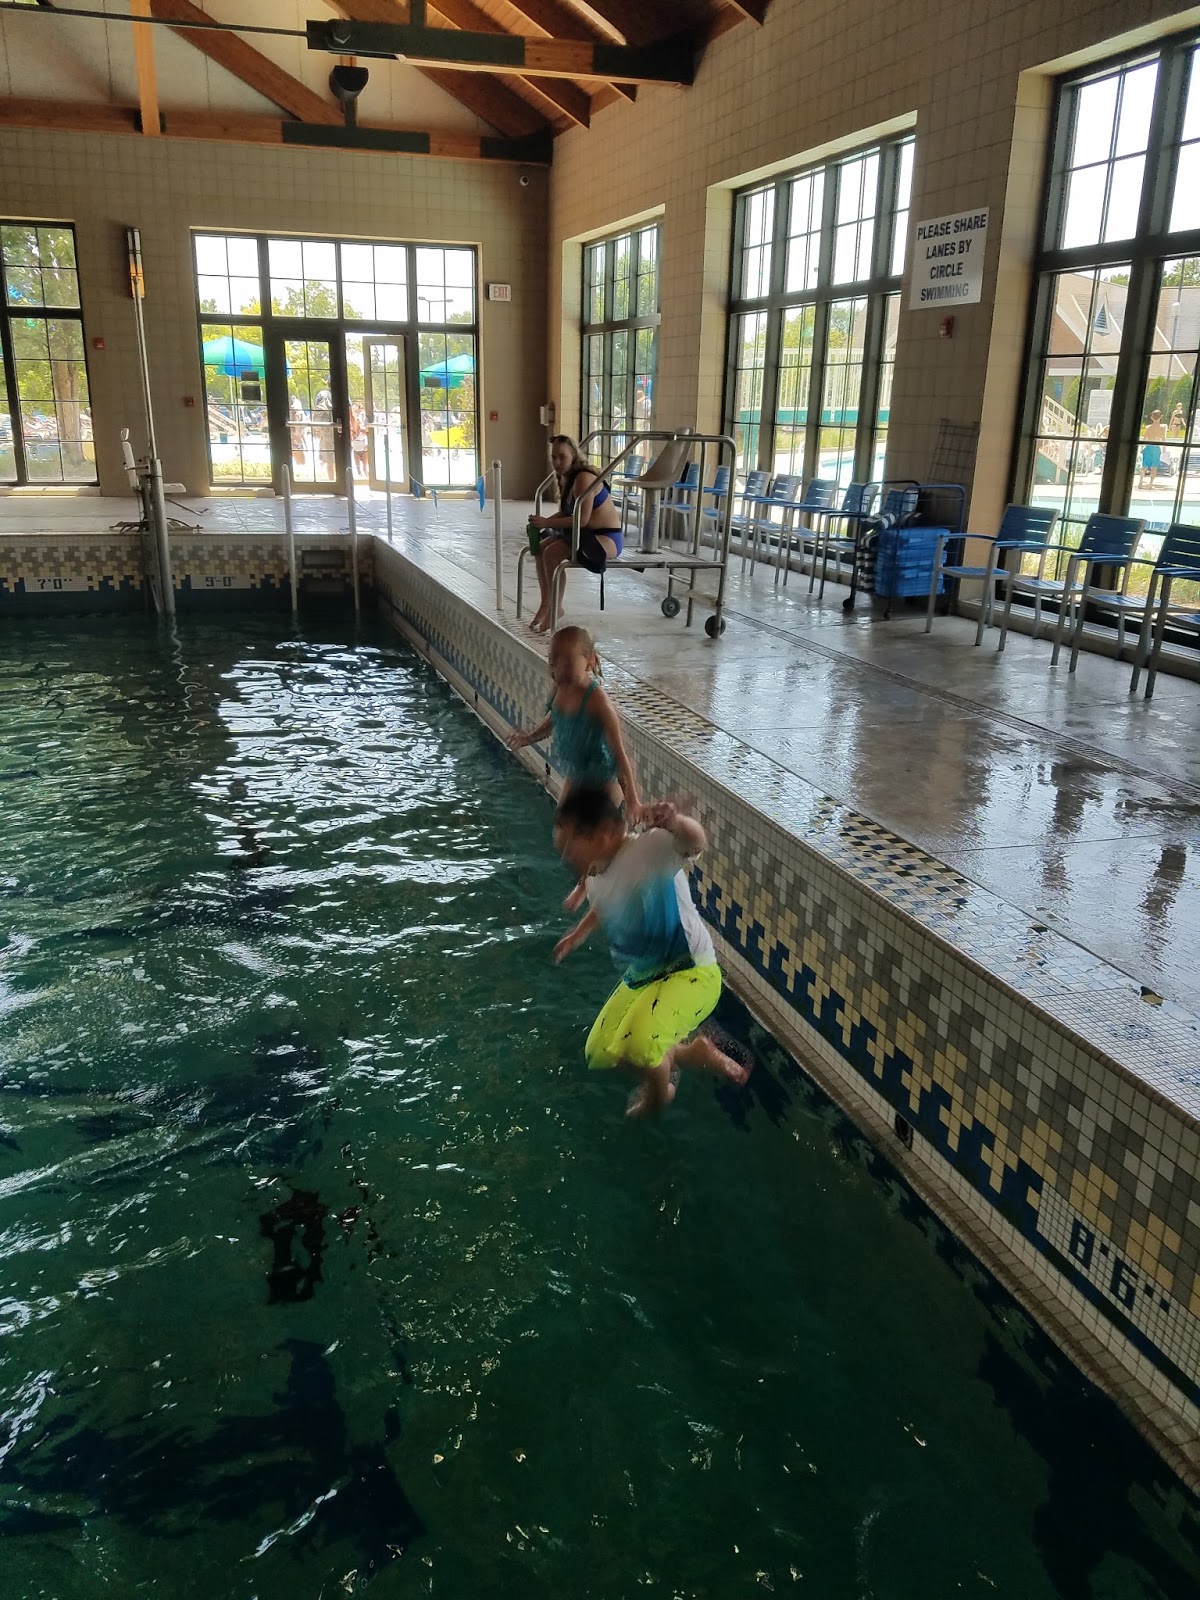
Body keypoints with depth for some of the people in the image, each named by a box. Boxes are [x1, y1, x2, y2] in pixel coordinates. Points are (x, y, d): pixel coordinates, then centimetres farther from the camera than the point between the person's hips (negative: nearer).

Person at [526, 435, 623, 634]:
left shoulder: (583, 478, -21)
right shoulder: (565, 478, 8)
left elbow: (582, 520, -27)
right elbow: (564, 513, 11)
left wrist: (547, 522, -23)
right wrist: (543, 523, -8)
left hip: (607, 538, -10)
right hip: (587, 535, 10)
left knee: (552, 553, -24)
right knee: (541, 548, -1)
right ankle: (545, 604, 3)